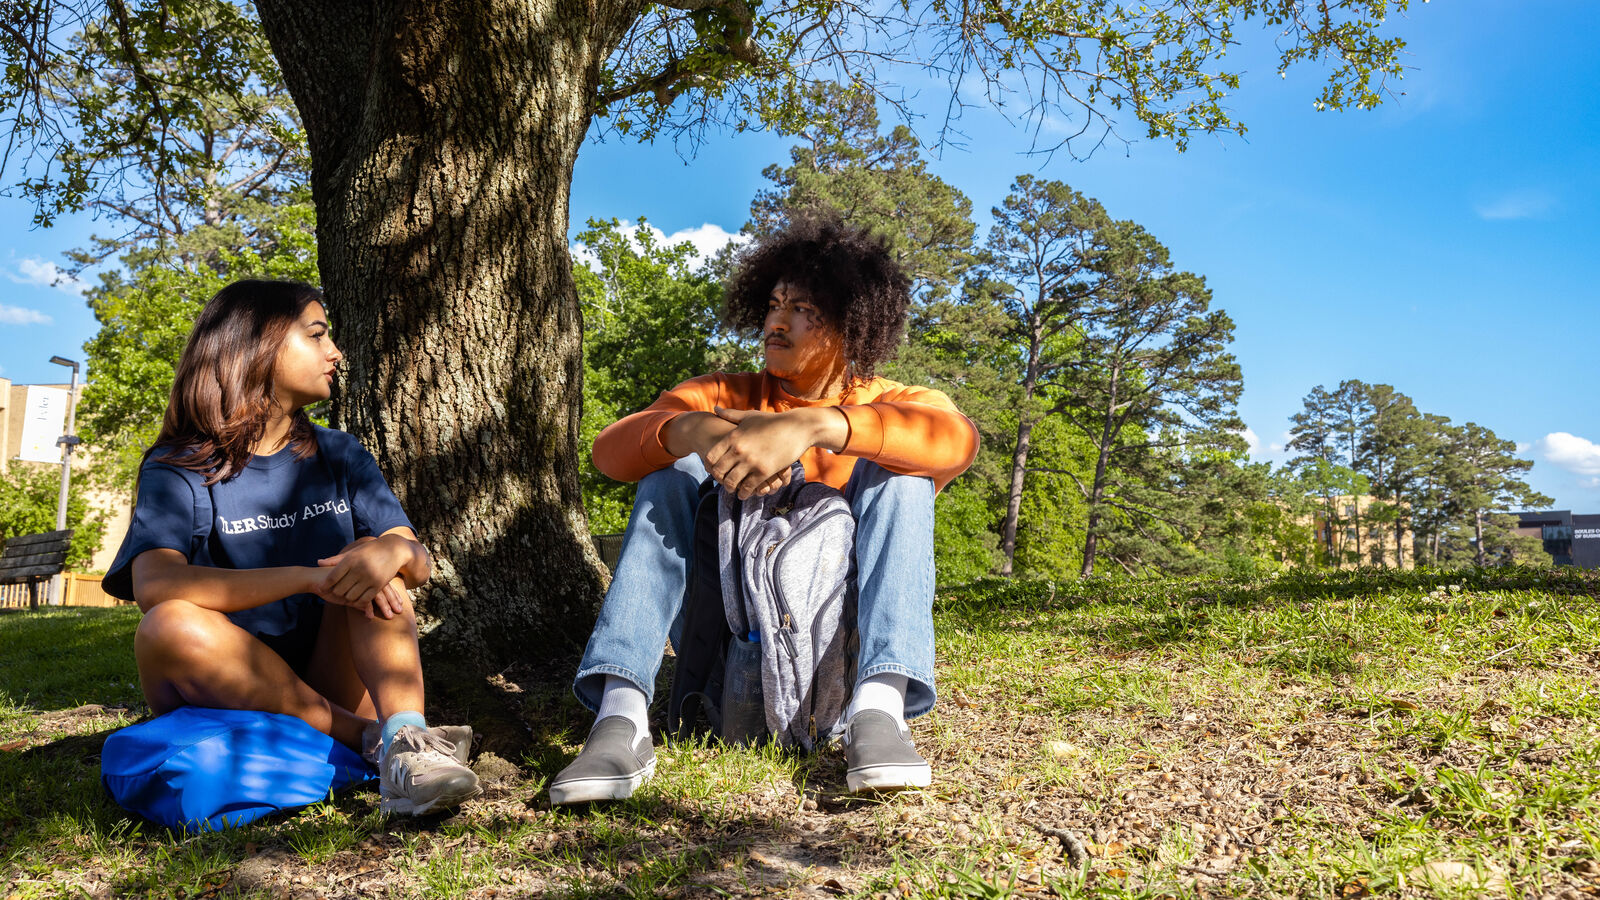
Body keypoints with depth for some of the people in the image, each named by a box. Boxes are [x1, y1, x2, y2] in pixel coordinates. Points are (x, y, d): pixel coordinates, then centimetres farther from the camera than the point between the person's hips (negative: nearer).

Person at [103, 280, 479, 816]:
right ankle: (369, 736, -25)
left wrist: (393, 552, -27)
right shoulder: (179, 470, -4)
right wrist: (310, 577, -33)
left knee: (374, 560, -19)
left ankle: (406, 739, -38)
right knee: (171, 626, -31)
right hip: (222, 690, -3)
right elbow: (154, 584, -24)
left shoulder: (337, 455, 9)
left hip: (330, 679, 3)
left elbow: (418, 565, -1)